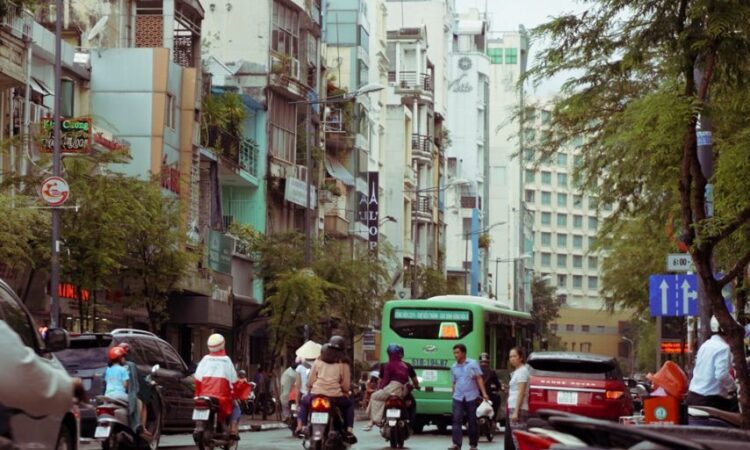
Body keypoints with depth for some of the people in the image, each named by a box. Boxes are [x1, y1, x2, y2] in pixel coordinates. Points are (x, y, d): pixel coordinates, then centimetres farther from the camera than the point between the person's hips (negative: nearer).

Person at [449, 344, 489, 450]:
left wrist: (484, 393, -11)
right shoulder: (454, 367, 10)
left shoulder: (473, 364, 0)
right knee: (457, 420, -11)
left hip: (471, 397, -2)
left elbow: (479, 379, -3)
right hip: (458, 397, 2)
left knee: (472, 421, 4)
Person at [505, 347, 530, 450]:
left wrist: (516, 412, -20)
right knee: (509, 439, 12)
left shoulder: (522, 371, -9)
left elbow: (521, 393, -16)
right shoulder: (516, 371, 19)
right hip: (512, 408, 10)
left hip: (518, 409, -10)